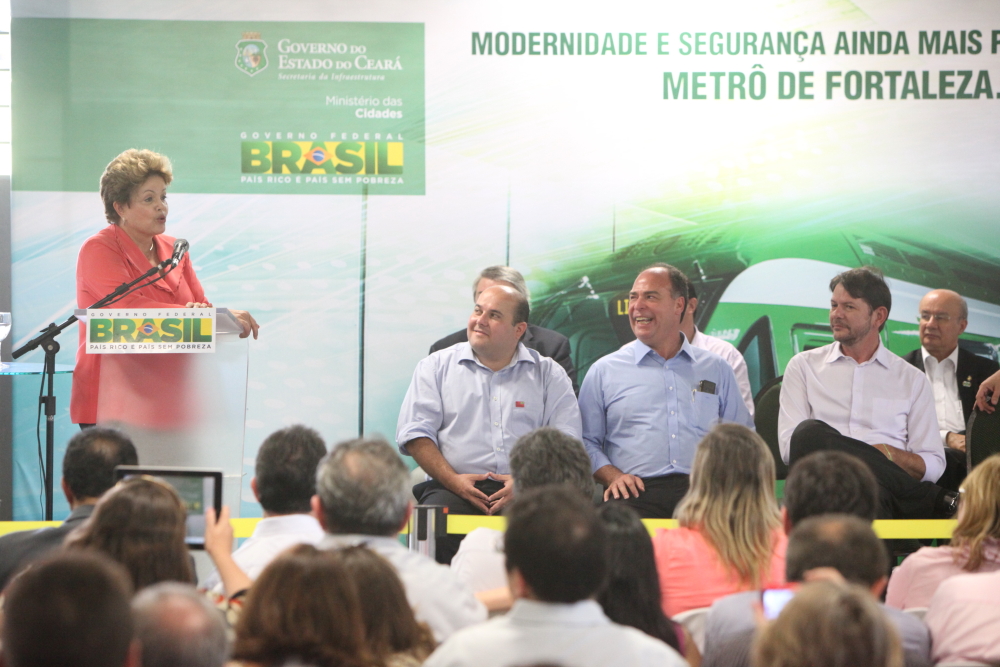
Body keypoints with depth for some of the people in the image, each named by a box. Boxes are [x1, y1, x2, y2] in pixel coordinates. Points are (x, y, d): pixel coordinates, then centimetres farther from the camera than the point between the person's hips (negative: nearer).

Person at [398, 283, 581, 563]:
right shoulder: (436, 367, 16)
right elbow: (415, 434, 7)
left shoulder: (548, 374, 16)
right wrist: (454, 480, -8)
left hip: (527, 494, 0)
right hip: (453, 489, 0)